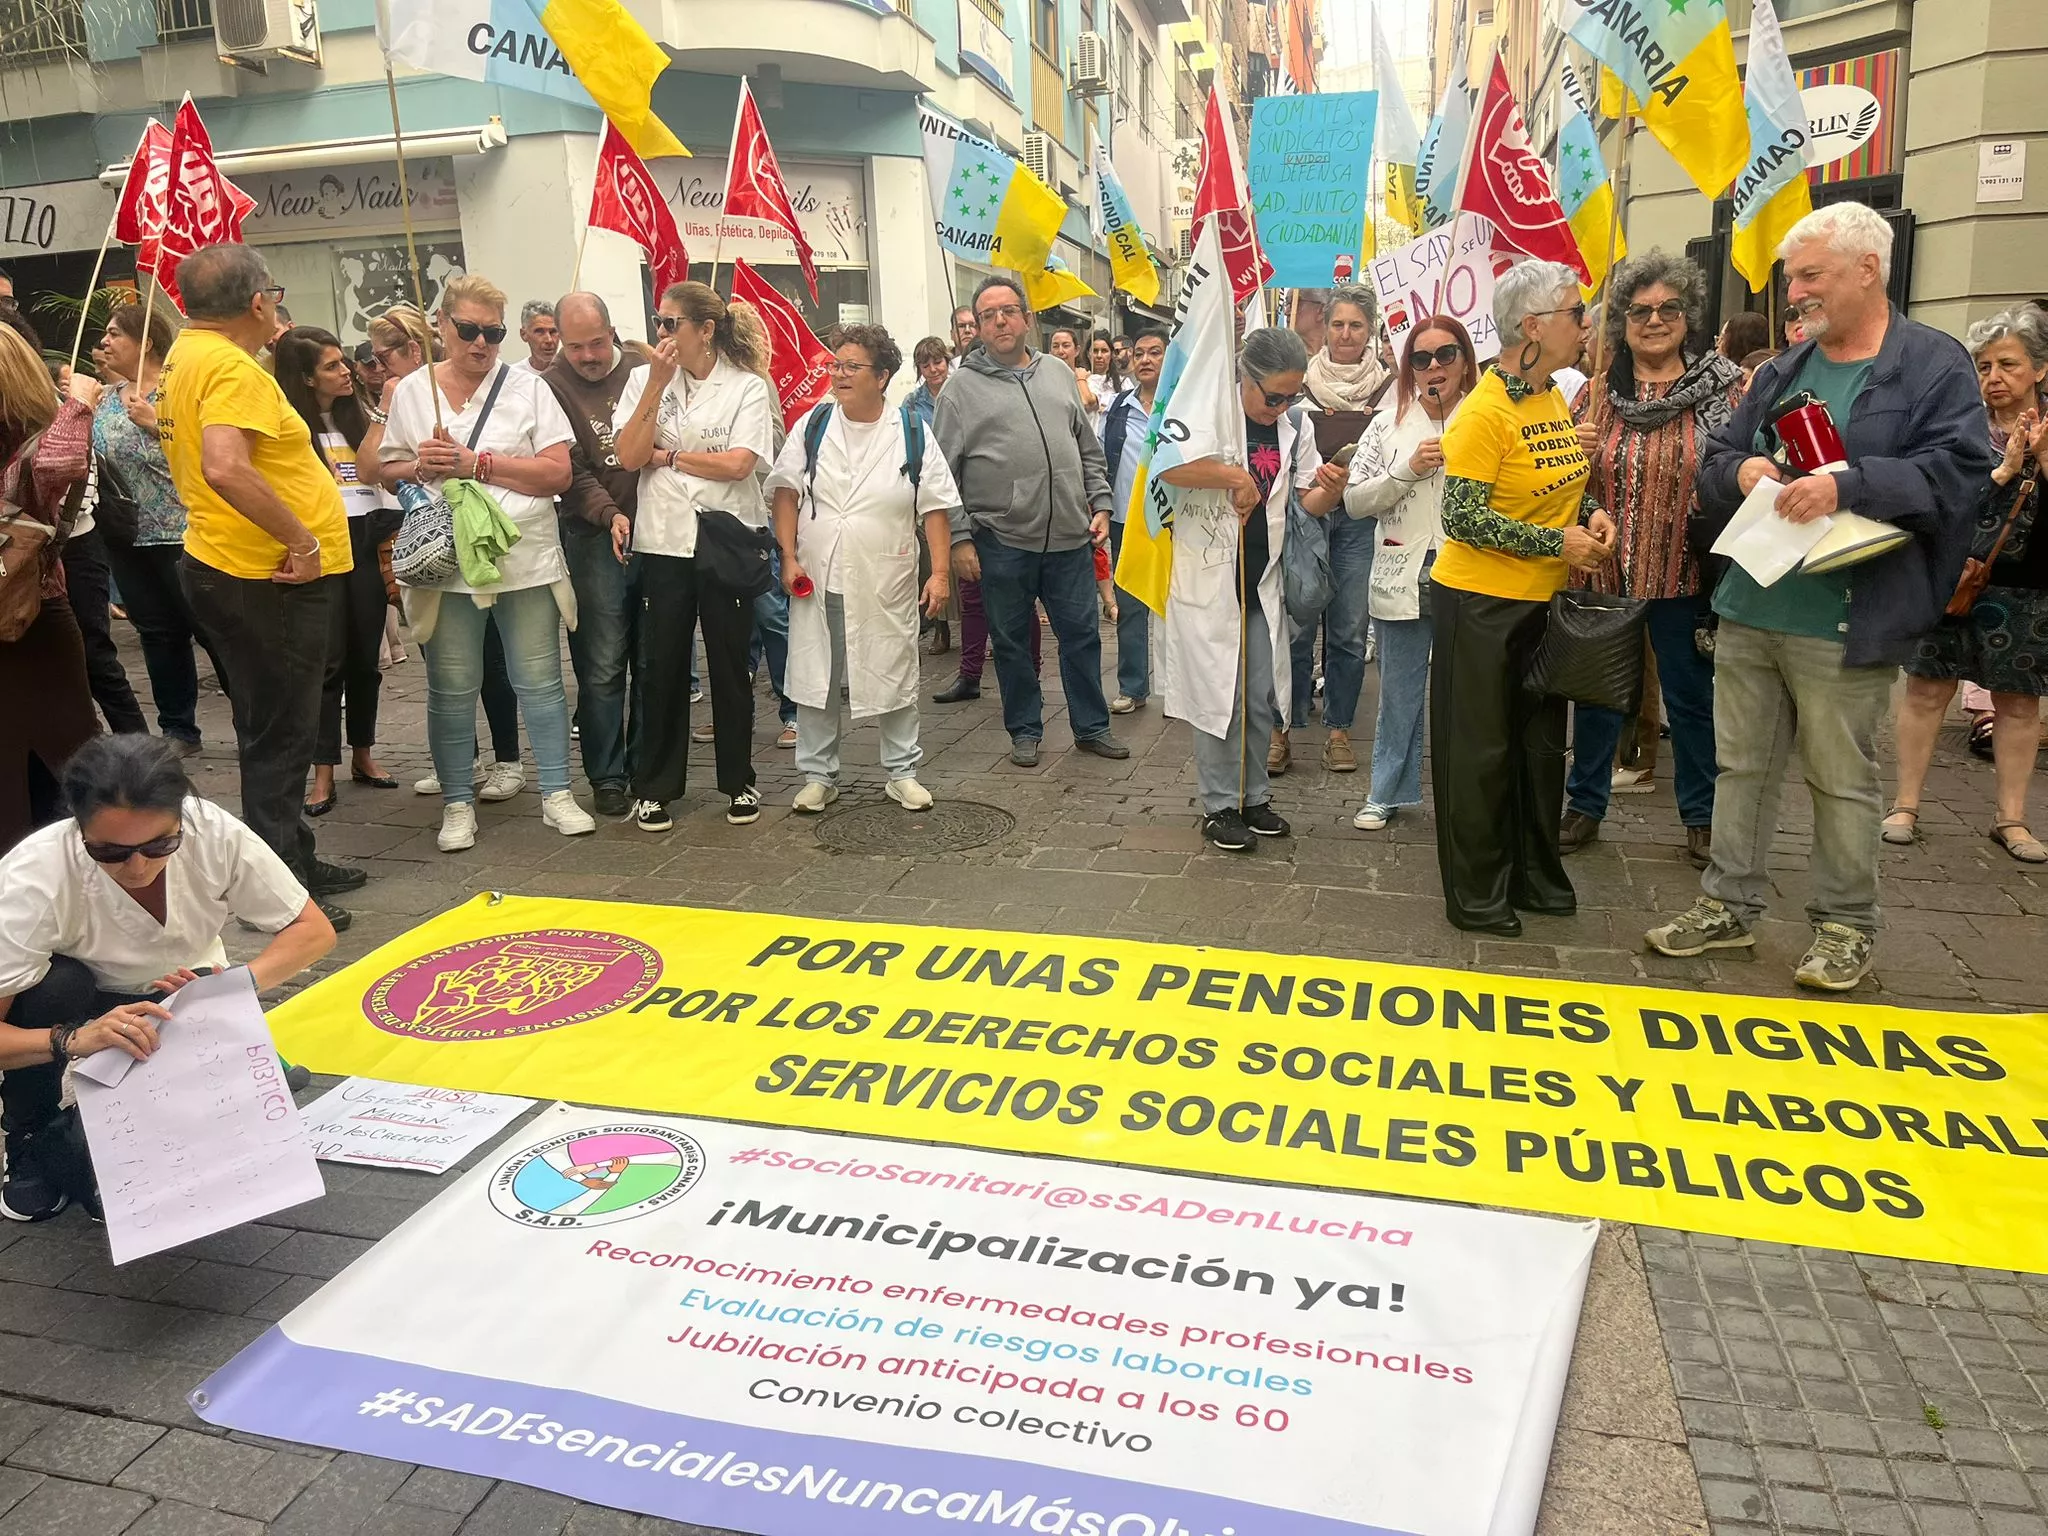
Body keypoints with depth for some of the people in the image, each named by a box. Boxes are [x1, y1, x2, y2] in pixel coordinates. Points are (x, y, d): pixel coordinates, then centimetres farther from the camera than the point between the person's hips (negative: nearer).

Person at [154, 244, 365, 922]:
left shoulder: (187, 353, 12)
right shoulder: (232, 369, -19)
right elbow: (225, 469, -35)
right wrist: (301, 538, -26)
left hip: (223, 568, 10)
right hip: (268, 579, -10)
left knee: (276, 730, 19)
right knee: (281, 736, -2)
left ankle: (296, 858, 32)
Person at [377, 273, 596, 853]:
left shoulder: (527, 388, 3)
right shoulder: (410, 391, 9)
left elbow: (558, 473, -5)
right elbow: (387, 471, 13)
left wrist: (477, 464, -12)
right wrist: (421, 467, -9)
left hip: (527, 560, -1)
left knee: (540, 680, 4)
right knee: (451, 690, 6)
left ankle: (556, 793, 16)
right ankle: (458, 804, 18)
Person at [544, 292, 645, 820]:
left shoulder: (645, 370, 7)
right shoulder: (553, 387, 0)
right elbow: (571, 472, -8)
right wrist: (610, 515, -22)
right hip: (595, 538, -3)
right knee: (602, 666, -2)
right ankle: (607, 776, 10)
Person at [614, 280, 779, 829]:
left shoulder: (747, 387, -2)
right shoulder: (645, 380, 5)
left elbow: (737, 464, -15)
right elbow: (628, 457, -6)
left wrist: (666, 456, -6)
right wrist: (657, 385, -9)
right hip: (663, 543, 2)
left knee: (729, 665, 7)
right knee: (660, 667, 6)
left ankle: (739, 781, 21)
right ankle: (653, 787, 17)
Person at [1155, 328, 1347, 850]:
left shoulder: (1297, 425, 5)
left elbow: (1311, 504, 8)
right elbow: (1169, 467, -30)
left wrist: (1331, 490, -13)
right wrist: (1235, 476, -28)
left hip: (1263, 581, 5)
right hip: (1208, 578, -5)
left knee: (1260, 698, 12)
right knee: (1216, 695, 2)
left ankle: (1253, 796, 26)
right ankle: (1219, 805, 14)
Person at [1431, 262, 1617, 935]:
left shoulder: (1556, 400, 8)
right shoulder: (1485, 411, -18)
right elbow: (1463, 517, -22)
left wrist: (1591, 514, 0)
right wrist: (1556, 541, -20)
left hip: (1544, 601, 8)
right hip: (1481, 602, -8)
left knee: (1541, 743, 17)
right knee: (1480, 751, 3)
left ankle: (1534, 877, 32)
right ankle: (1476, 897, 16)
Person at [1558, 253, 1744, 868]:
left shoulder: (1724, 387, -2)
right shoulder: (1597, 392, 4)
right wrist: (1579, 456, -10)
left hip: (1685, 576, -2)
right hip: (1604, 571, 2)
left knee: (1692, 696, 10)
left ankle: (1700, 816, 26)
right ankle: (1585, 805, 28)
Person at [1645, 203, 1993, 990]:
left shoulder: (1935, 365, -3)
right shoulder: (1781, 373, 15)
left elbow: (1958, 472, -14)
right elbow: (1713, 462, 15)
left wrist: (1847, 486, -25)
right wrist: (1740, 470, -8)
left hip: (1846, 624, -6)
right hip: (1748, 609, 6)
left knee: (1843, 780, 5)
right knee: (1742, 766, 13)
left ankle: (1845, 924, 20)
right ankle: (1730, 904, 25)